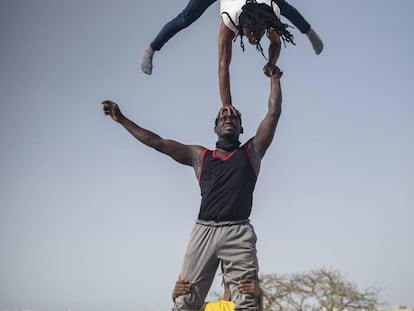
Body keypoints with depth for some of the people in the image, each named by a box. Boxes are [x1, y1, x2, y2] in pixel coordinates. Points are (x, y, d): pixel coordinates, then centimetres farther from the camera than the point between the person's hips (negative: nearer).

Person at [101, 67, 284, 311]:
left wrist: (275, 78, 25)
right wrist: (121, 119, 23)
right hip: (204, 231, 2)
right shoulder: (200, 156, 21)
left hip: (238, 233, -2)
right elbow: (157, 142, 21)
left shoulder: (251, 152, 17)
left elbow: (274, 113, 16)